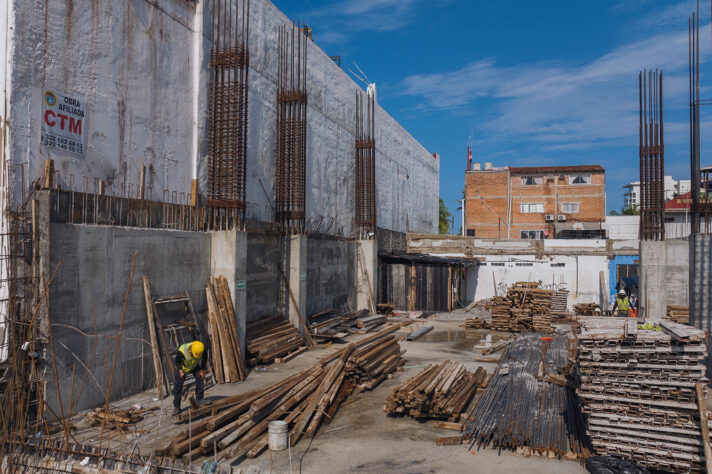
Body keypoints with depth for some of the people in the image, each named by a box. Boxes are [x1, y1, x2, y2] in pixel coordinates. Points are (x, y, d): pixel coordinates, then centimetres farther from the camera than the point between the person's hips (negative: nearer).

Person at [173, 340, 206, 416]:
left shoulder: (202, 349, -30)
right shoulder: (181, 351, -40)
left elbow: (204, 359, -7)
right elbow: (176, 361, -19)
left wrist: (202, 370, -10)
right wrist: (180, 370, -35)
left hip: (195, 366, 3)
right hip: (183, 367, -3)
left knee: (199, 380, -5)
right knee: (178, 386, -7)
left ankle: (199, 401, 11)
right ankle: (176, 407, 1)